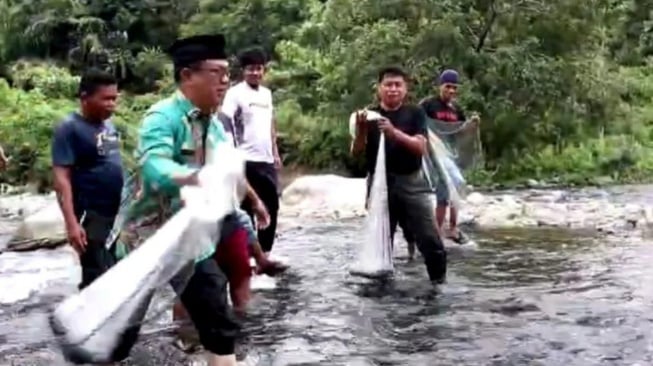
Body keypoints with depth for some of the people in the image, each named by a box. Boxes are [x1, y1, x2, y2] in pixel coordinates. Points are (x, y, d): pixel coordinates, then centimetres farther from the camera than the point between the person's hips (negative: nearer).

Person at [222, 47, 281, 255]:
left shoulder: (267, 93, 15)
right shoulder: (235, 93, -7)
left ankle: (265, 251, 22)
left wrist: (275, 152, 19)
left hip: (267, 159, 7)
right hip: (247, 160, -7)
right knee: (247, 207, -1)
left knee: (271, 206, 11)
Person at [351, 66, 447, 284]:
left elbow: (420, 147, -12)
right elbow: (356, 152, 0)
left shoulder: (414, 114, 1)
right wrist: (361, 130, -20)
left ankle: (439, 280, 9)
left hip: (411, 183, -1)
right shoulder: (370, 115, 4)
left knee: (429, 238, -2)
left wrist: (394, 132, -27)